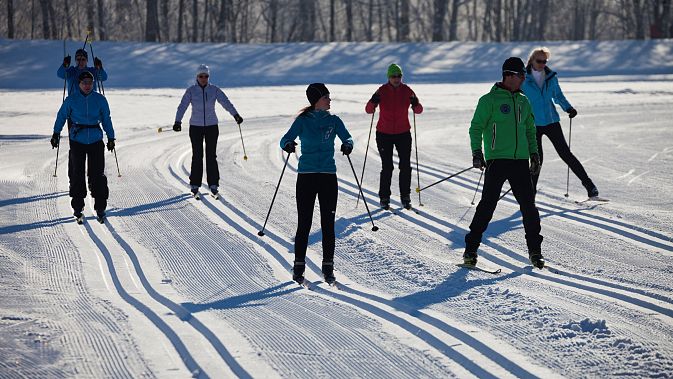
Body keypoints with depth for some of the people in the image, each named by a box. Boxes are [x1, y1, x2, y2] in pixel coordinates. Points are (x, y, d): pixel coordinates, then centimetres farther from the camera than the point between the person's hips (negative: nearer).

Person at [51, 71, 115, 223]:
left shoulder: (100, 100, 1)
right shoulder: (71, 99, -2)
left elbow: (106, 119, 10)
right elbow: (61, 116, 7)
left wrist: (111, 138, 11)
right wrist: (56, 134, 3)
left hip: (96, 141, 0)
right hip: (77, 140, 0)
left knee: (97, 174, -2)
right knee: (77, 174, 2)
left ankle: (100, 208, 6)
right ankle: (77, 207, 13)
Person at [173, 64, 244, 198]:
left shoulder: (214, 90, -2)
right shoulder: (191, 91, -4)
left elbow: (226, 102, -12)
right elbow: (182, 106, -13)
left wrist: (236, 115, -27)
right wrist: (178, 121, -27)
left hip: (212, 126, 1)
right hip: (196, 127, -1)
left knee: (211, 156, 0)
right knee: (197, 156, -1)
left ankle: (213, 185, 6)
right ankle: (195, 185, 7)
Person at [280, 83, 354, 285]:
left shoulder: (333, 120, 7)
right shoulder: (302, 121, 0)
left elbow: (347, 137, -3)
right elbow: (286, 139, -8)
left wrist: (347, 145, -27)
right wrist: (288, 145, -32)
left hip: (328, 176, 2)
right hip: (306, 176, -2)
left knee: (328, 224, 1)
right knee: (304, 224, -3)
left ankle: (328, 268, 7)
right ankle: (299, 267, 5)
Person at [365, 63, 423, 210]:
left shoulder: (407, 91, -2)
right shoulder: (382, 91, -6)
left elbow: (418, 110, 1)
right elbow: (369, 110, -7)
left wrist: (415, 104, -21)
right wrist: (373, 101, -28)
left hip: (403, 133, 2)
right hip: (384, 134, -2)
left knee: (406, 166, -2)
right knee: (387, 167, -4)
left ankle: (405, 197, 7)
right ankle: (384, 198, 6)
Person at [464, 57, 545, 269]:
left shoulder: (523, 101, 16)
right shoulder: (490, 100, -3)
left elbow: (530, 130, 25)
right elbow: (476, 128, -4)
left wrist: (534, 154, 16)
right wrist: (477, 152, -15)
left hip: (520, 160, 5)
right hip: (497, 159, -5)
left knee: (528, 204, 2)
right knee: (488, 204, -7)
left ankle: (535, 250, 11)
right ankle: (471, 248, 0)